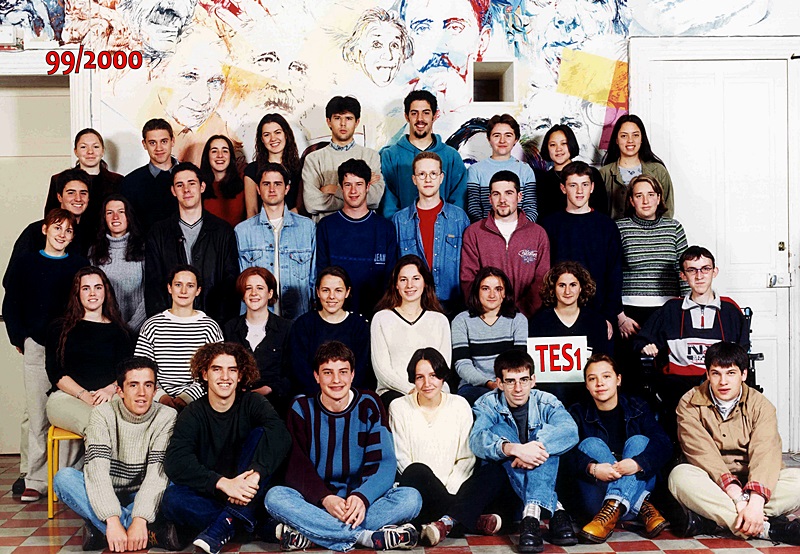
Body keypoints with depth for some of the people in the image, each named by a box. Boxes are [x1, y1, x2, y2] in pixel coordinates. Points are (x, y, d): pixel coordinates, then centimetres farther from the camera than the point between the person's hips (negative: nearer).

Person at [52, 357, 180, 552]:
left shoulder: (166, 417, -11)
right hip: (104, 497, 1)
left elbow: (157, 474, -21)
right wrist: (112, 519, -36)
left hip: (142, 498, -1)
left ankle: (99, 530, -26)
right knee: (64, 477, -27)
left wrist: (140, 519, -35)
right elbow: (97, 470, -23)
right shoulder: (103, 414, -11)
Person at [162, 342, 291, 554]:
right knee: (172, 499, -28)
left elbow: (281, 437, -21)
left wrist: (255, 475, -37)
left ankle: (226, 523, -28)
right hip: (209, 497, 0)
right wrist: (223, 483, -31)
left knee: (260, 434, -20)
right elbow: (175, 463, -17)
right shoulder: (193, 415, 0)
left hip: (248, 496, 0)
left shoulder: (252, 403, 0)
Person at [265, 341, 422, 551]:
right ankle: (367, 536, -34)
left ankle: (308, 535, -30)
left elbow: (384, 462, -7)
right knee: (275, 497, -30)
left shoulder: (369, 406, 2)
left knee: (411, 498, -27)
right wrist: (325, 498, -26)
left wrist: (362, 496, -27)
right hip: (316, 504, 0)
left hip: (363, 501, 0)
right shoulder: (302, 409, 3)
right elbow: (296, 467, -7)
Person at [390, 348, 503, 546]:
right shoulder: (399, 408, 4)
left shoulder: (459, 405, 9)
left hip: (452, 489, 2)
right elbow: (401, 460, -2)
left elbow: (466, 458, 6)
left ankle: (446, 522, -42)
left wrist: (449, 491, -12)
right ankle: (474, 521, -31)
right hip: (418, 491, -2)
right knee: (417, 471, -36)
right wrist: (440, 490, -15)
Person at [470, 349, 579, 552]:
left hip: (544, 480, 1)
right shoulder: (487, 405, -5)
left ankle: (532, 513, -45)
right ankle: (554, 509, -37)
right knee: (500, 429, -24)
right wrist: (513, 449, -47)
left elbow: (570, 431, -25)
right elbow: (477, 439, -28)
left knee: (546, 436, -24)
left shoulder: (545, 402, -3)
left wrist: (536, 446, -43)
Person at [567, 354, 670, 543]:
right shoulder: (578, 413, 6)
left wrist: (638, 463, -32)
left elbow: (664, 444, -11)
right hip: (596, 502, 0)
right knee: (590, 444, -20)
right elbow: (568, 453, -13)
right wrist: (592, 468, -34)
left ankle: (612, 510, -42)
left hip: (639, 486, 0)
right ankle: (643, 508, -33)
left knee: (639, 441, -20)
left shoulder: (637, 408, 7)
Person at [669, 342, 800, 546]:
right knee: (680, 475, -32)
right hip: (710, 485, -1)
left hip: (752, 483, 2)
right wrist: (737, 498, -31)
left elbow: (765, 453, -17)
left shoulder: (760, 405, -1)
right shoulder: (690, 404, -4)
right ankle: (766, 528, -36)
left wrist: (755, 502, -35)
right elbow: (703, 453, -17)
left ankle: (708, 517, -32)